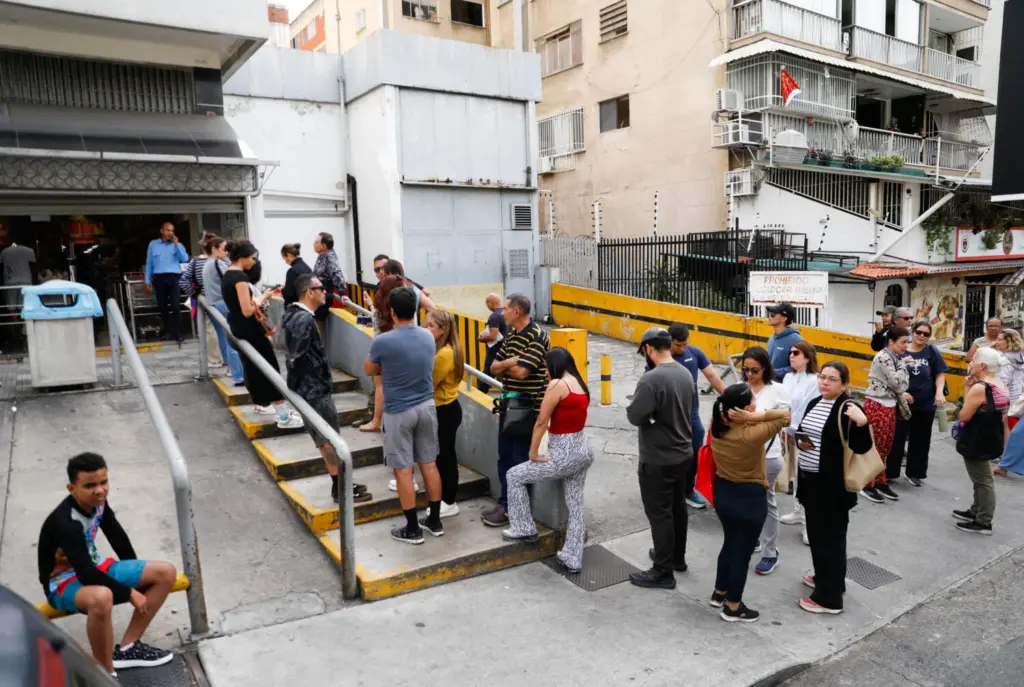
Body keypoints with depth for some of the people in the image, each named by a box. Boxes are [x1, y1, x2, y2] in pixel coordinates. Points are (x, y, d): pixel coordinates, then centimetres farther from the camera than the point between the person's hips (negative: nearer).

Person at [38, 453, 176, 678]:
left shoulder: (97, 502, -7)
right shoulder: (66, 522, -30)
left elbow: (116, 536, 8)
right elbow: (86, 575, -32)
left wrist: (138, 573, 12)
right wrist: (129, 593, -25)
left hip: (94, 566, 8)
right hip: (63, 582, -8)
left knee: (166, 572, -5)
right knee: (101, 597, -44)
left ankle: (127, 648, 0)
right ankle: (106, 675, -22)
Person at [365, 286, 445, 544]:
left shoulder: (382, 342, -17)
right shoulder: (428, 337, 0)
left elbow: (369, 371, 2)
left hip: (399, 412, -5)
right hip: (427, 407, 5)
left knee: (403, 470, 4)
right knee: (429, 465, 13)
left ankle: (412, 529, 12)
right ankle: (435, 521, 24)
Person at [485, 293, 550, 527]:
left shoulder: (537, 336, -16)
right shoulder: (511, 336, 10)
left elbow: (521, 372, -23)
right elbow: (494, 369, 8)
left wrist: (504, 365, -3)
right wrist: (509, 362, -12)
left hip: (528, 408, -8)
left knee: (520, 460, 1)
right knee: (504, 457, 13)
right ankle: (505, 503, 24)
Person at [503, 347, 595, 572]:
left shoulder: (557, 385, -16)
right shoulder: (581, 384, 10)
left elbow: (541, 422, -16)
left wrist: (533, 453, -7)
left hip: (563, 455, -9)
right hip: (583, 451, 9)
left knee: (514, 476, 8)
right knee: (576, 507, 16)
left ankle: (523, 529, 18)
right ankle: (572, 559, 25)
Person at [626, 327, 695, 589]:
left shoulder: (651, 379, -26)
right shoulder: (685, 373, 2)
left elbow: (635, 416, -24)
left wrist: (634, 405, -5)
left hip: (658, 460, -9)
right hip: (683, 454, 9)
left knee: (659, 513, 4)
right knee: (677, 506, 22)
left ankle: (663, 572, 15)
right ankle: (677, 557, 38)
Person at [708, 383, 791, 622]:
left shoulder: (716, 426, -12)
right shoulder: (753, 435, -28)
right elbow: (786, 415, -21)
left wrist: (751, 417, -6)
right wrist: (754, 417, -26)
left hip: (722, 492, 7)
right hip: (750, 498, -6)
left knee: (729, 544, 26)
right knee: (742, 551, 11)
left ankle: (719, 593, 41)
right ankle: (733, 607, 26)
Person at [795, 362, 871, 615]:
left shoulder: (847, 409, -16)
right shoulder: (814, 403, 8)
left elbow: (861, 447, -21)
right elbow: (802, 432, 21)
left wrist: (862, 423, -37)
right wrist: (799, 441, 0)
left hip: (833, 485, -8)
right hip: (810, 480, 8)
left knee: (831, 536, 0)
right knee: (816, 532, 19)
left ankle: (829, 597, 10)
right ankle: (824, 577, 38)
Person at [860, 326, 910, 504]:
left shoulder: (896, 358, 10)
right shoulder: (883, 357, -17)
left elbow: (903, 382, 14)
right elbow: (896, 382, -19)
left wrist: (901, 394, -3)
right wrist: (901, 363, -7)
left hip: (890, 405, 8)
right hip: (876, 406, -8)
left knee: (885, 447, 14)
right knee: (874, 447, -1)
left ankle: (880, 482, 24)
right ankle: (867, 485, 8)